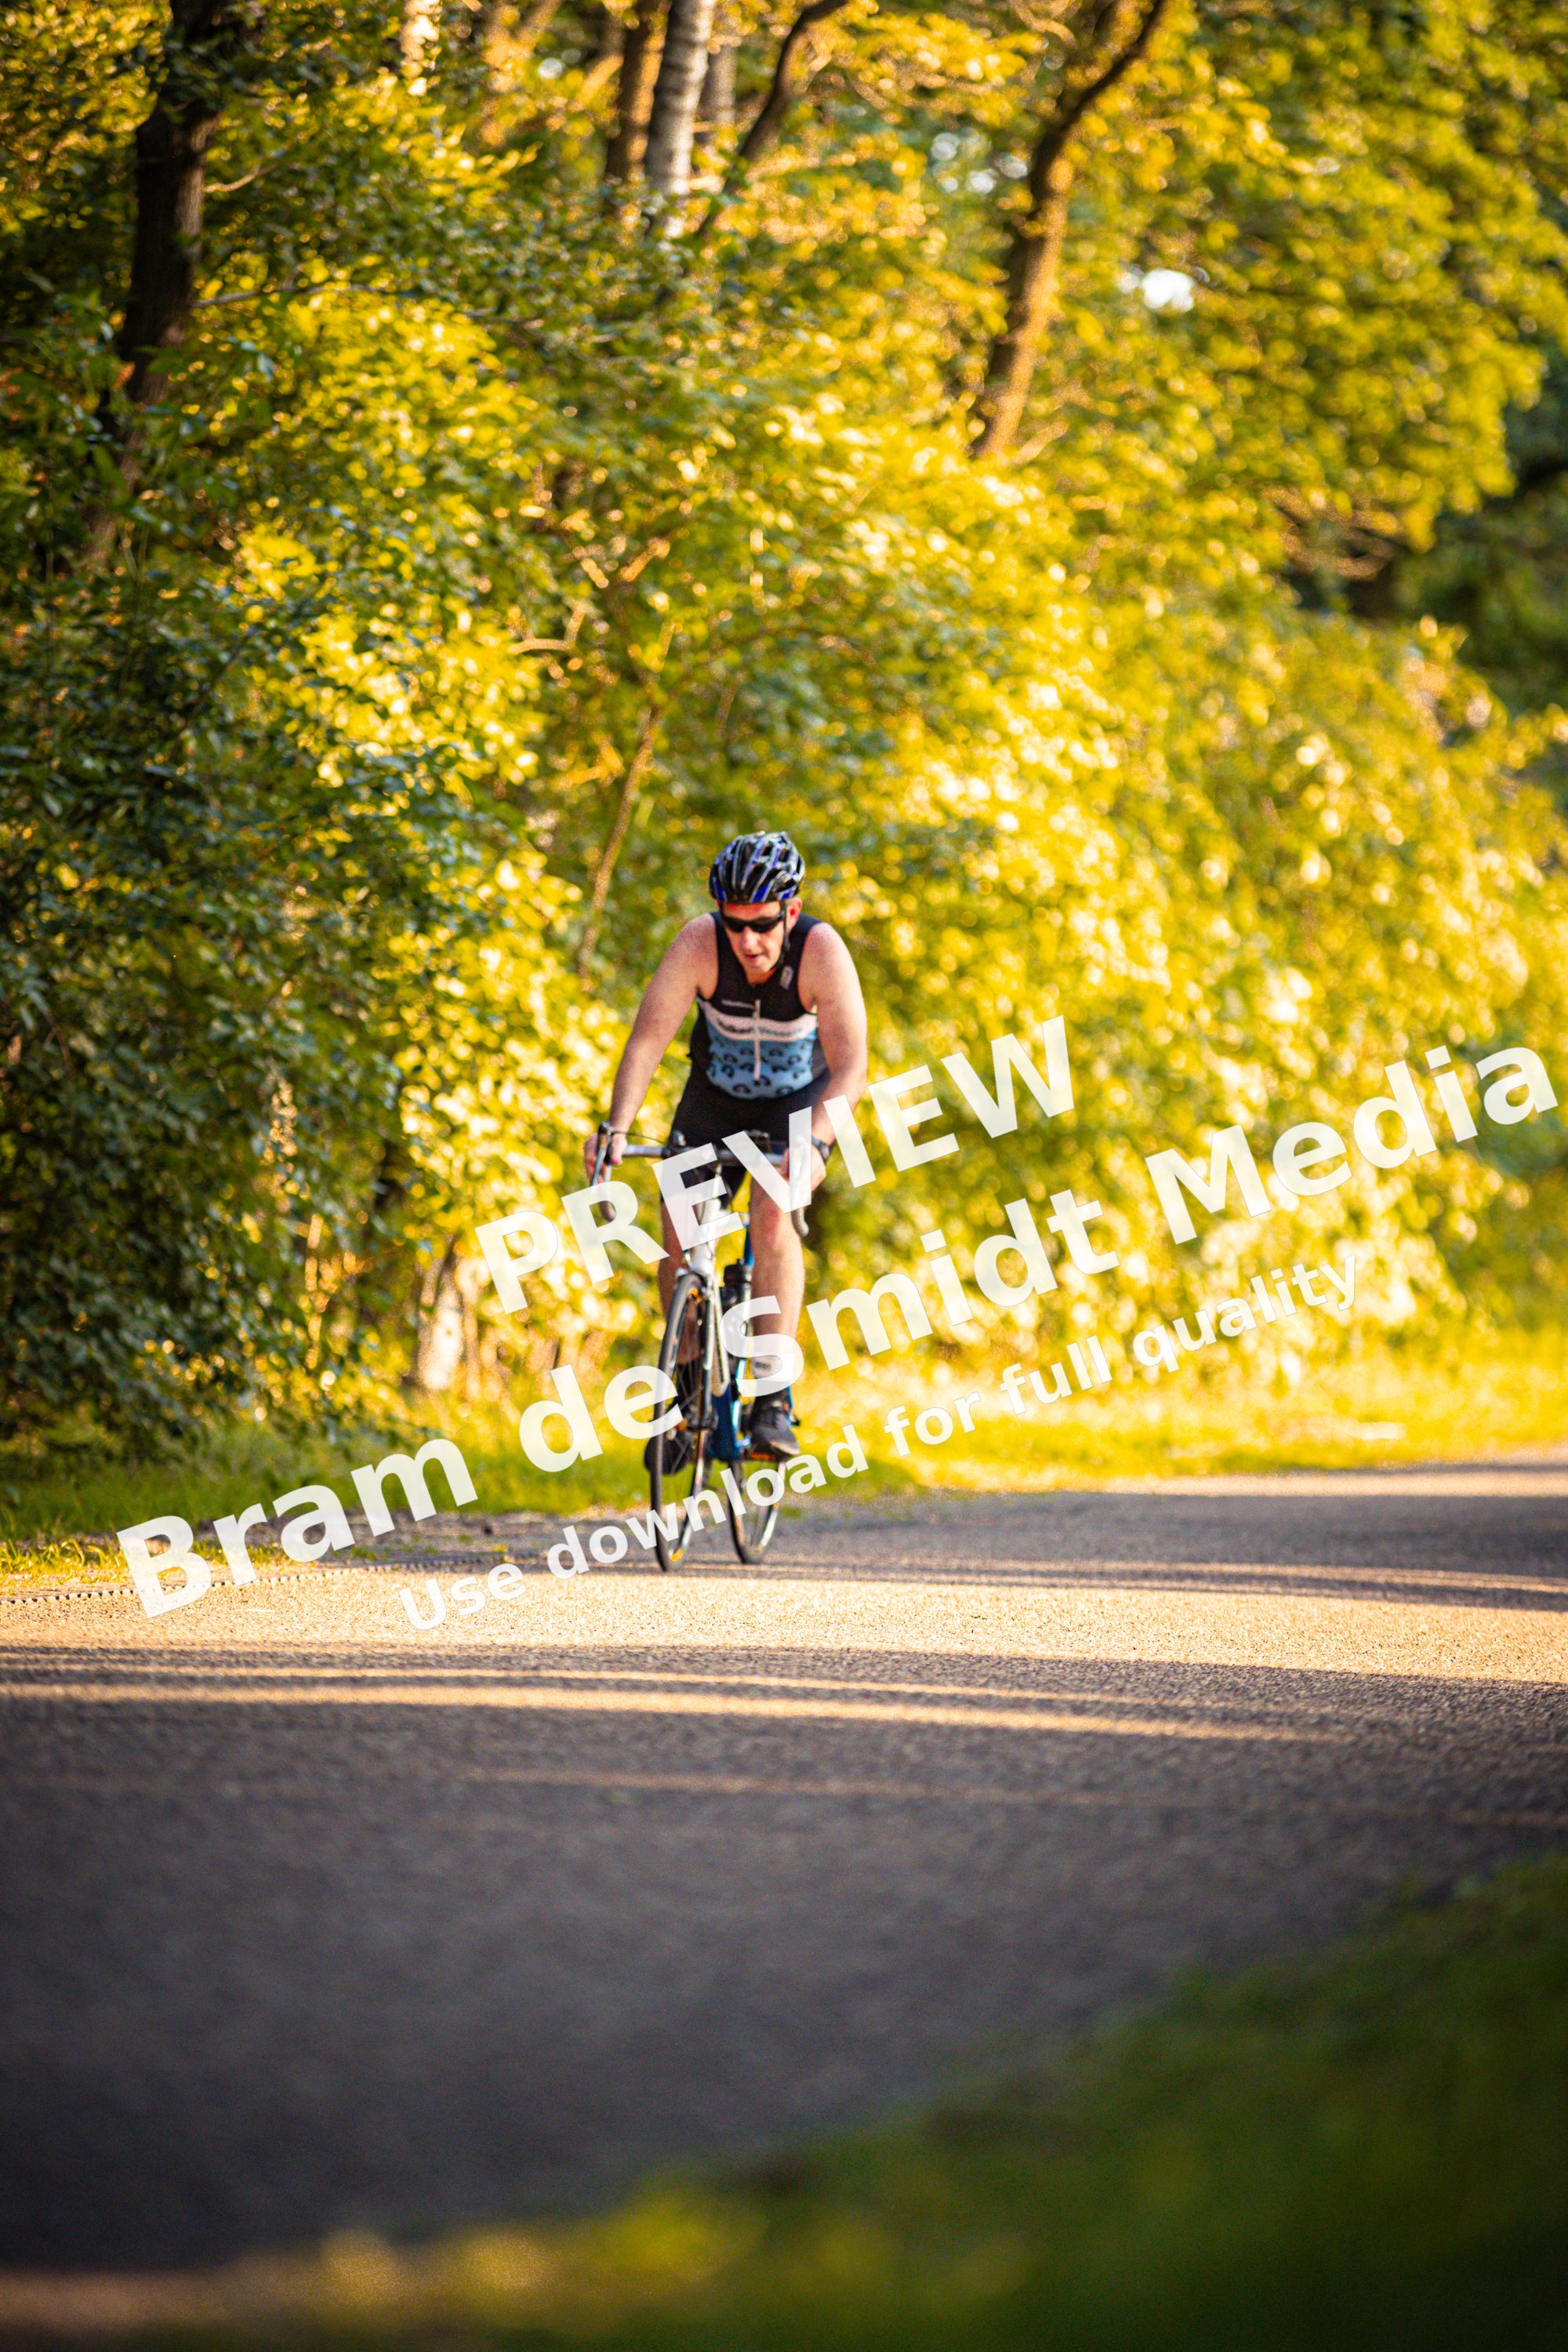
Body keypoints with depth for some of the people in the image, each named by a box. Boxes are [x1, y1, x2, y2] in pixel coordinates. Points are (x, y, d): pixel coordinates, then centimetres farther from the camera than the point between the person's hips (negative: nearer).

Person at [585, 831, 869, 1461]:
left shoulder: (821, 950, -29)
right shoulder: (700, 943, -26)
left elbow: (850, 1065, -34)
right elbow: (648, 1038, -31)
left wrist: (816, 1142, -51)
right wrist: (617, 1126, -46)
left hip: (803, 1099, -2)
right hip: (718, 1096, 2)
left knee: (772, 1214, -27)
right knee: (678, 1237, -12)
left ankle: (774, 1401, -25)